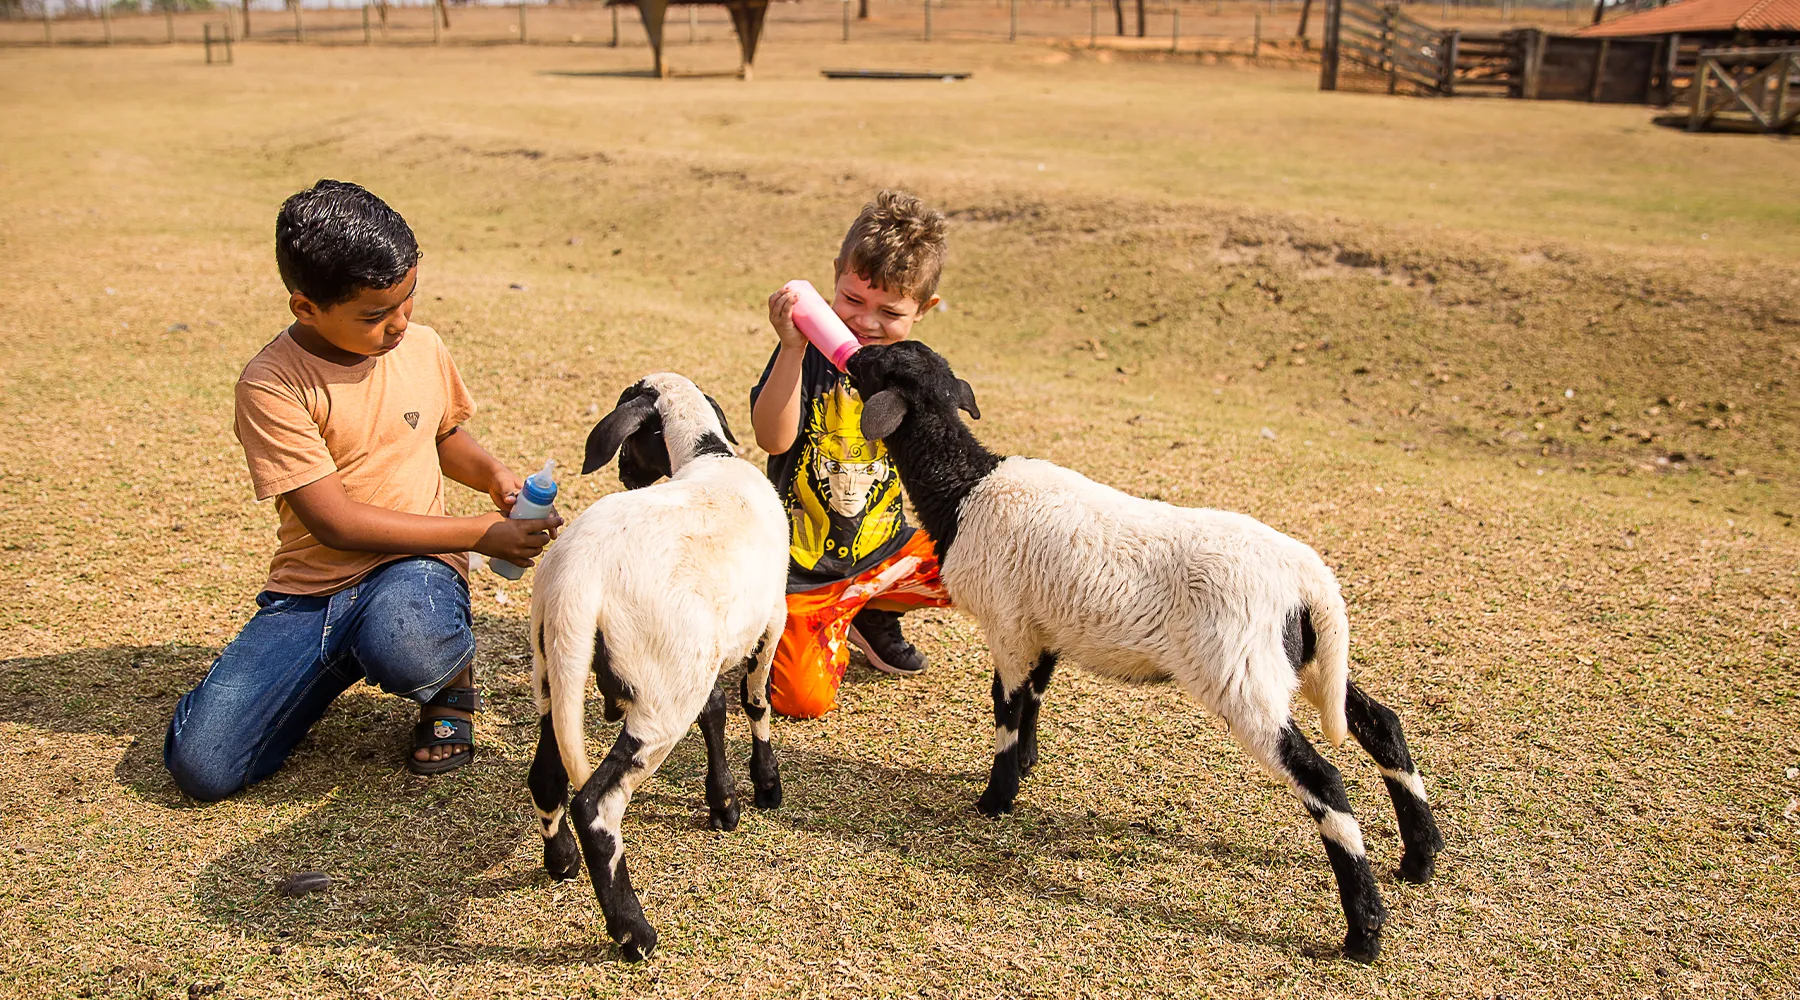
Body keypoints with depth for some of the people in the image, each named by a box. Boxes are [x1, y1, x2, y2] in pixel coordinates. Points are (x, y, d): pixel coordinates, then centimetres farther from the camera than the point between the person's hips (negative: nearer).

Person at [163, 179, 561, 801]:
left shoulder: (422, 348, 2)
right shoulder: (271, 384, -13)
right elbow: (336, 521, -16)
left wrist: (493, 476, 1)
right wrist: (478, 533, -17)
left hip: (413, 567, 0)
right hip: (311, 585, 0)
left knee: (406, 652, -39)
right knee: (200, 766, -16)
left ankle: (453, 676, 1)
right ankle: (351, 657, 11)